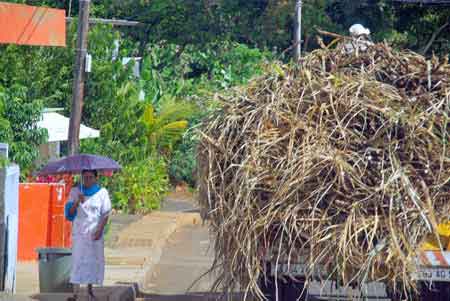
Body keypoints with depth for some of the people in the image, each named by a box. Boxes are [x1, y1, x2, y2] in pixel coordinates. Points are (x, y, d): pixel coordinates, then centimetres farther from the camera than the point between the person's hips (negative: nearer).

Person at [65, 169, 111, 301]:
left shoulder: (102, 192, 2)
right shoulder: (75, 191, 3)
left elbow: (105, 214, 1)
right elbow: (70, 212, -2)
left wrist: (100, 230, -9)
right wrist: (78, 202, -19)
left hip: (95, 232, 1)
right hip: (79, 231, -1)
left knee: (93, 260, 5)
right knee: (78, 260, -9)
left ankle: (90, 289, 20)